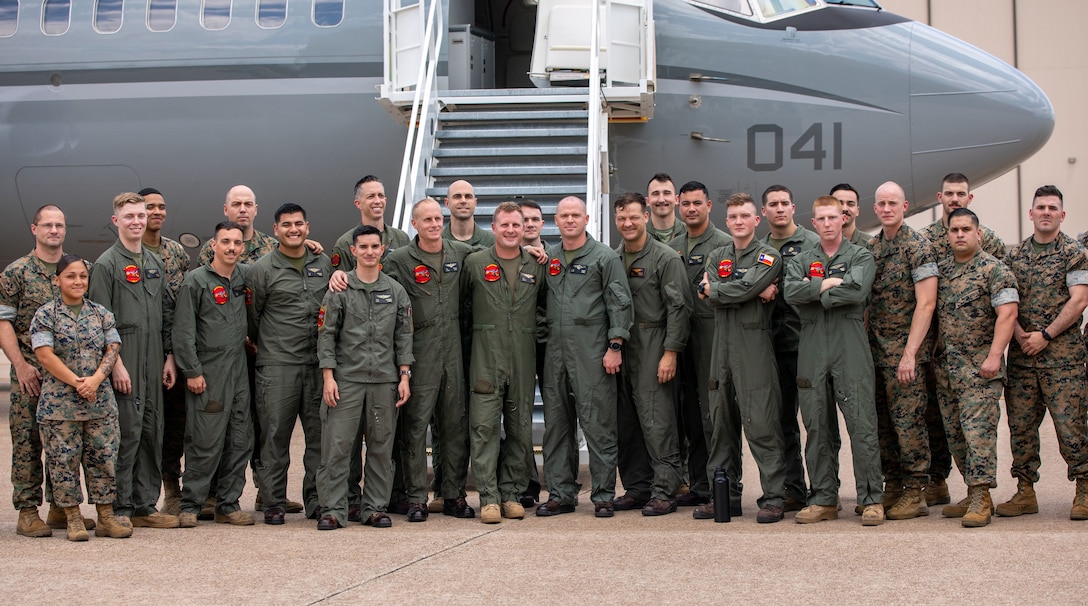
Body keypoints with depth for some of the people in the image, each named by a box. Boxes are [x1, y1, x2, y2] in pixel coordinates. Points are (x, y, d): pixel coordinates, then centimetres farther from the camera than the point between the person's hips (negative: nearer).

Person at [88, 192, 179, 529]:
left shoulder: (156, 264, 17)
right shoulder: (106, 265, -4)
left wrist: (170, 358, 11)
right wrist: (116, 364, -15)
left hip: (154, 365, 7)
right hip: (124, 365, -7)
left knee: (152, 434, 8)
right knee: (126, 434, -7)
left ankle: (145, 506, 14)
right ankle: (120, 508, 0)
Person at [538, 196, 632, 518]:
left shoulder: (605, 257, 0)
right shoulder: (548, 258, 14)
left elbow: (619, 304, -3)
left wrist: (615, 347, -10)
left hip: (592, 354, -5)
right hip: (555, 354, 5)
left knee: (598, 425, -4)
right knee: (556, 425, 8)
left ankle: (603, 495, 2)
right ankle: (560, 494, 15)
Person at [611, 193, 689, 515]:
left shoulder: (666, 258, -4)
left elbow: (678, 307, -9)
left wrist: (670, 352, -14)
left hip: (653, 348, -6)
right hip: (620, 349, 6)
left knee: (657, 422, -9)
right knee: (625, 422, 8)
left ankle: (664, 492, -5)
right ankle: (637, 489, 17)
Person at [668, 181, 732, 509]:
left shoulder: (724, 243, -2)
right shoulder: (672, 247, 17)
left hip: (713, 332, -6)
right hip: (681, 335, 7)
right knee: (690, 412, 10)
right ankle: (699, 485, 18)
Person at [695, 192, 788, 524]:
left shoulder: (768, 256, 1)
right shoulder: (716, 257, 16)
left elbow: (743, 288, -15)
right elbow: (712, 298, 0)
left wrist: (710, 289, 0)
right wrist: (756, 294, -9)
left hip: (754, 348, -5)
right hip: (722, 347, 5)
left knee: (762, 427, -7)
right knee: (719, 425, 8)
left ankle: (773, 497, -4)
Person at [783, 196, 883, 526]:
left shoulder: (861, 257, 7)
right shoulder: (801, 261, 17)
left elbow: (857, 290, -13)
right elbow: (790, 292, -3)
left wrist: (813, 290, -6)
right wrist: (828, 284, -11)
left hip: (850, 349, -3)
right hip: (812, 350, 3)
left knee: (862, 425, -7)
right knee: (817, 427, 5)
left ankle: (871, 499, -2)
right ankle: (824, 499, 13)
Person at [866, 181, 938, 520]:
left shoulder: (917, 246, -7)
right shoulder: (870, 248, 13)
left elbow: (926, 303, -13)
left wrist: (909, 353, -18)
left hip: (905, 351, -7)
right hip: (875, 350, 7)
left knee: (908, 421, -6)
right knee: (882, 422, 8)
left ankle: (915, 493, 1)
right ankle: (893, 487, 17)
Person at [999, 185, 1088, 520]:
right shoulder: (1014, 255, 13)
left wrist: (1045, 335, -12)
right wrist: (1020, 335, -7)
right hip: (1021, 354, 4)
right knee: (1020, 425, 4)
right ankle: (1025, 492, 12)